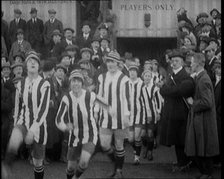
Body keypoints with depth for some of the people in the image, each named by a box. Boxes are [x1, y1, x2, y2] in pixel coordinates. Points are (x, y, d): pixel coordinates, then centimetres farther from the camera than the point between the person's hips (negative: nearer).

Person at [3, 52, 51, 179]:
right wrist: (16, 125, 14)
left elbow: (44, 108, -15)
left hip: (38, 126, -2)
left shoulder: (45, 84, -7)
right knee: (13, 141, -36)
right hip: (23, 122, 2)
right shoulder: (20, 85, 7)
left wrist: (33, 129, -23)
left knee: (38, 163, 7)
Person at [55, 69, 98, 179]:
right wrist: (65, 127, -38)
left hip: (90, 135, -1)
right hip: (74, 137, 1)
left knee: (83, 163, -21)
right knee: (71, 167, 8)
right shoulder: (66, 99, -15)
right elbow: (58, 120, -18)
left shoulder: (90, 96, -15)